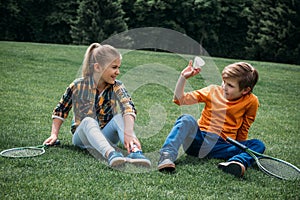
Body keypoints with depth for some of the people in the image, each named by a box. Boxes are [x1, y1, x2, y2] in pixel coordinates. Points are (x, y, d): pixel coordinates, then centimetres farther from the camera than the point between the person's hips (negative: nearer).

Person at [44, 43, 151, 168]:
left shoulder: (116, 87, -9)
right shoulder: (78, 86, -8)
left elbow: (128, 108, -29)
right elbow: (60, 110, 7)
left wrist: (128, 133, -47)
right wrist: (54, 135, -1)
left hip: (105, 136, 1)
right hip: (83, 137, -1)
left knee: (119, 118, -29)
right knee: (88, 121, -34)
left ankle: (135, 151, -55)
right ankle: (110, 154, -61)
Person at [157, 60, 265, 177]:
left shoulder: (251, 102, 3)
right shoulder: (213, 91, 6)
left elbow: (243, 130, 12)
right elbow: (180, 99, 5)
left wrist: (239, 149, 5)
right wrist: (183, 77, -6)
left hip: (222, 147, 0)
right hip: (199, 140, 0)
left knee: (258, 145, -21)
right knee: (187, 120, -29)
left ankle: (238, 162, -52)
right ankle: (167, 156, -46)